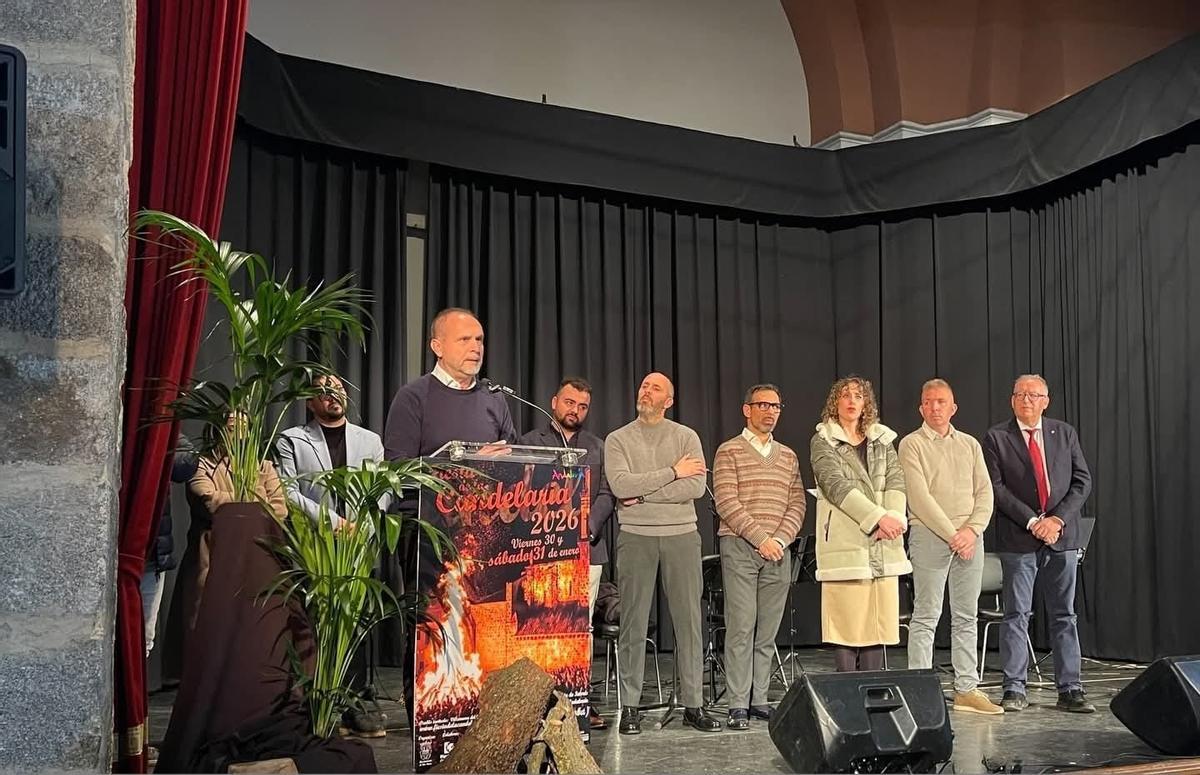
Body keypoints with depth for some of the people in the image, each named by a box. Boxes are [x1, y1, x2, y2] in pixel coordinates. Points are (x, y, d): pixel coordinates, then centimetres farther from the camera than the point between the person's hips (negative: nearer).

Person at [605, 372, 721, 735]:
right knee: (633, 624, 2)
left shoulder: (686, 437, 8)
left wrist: (643, 494, -11)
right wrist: (673, 472, -10)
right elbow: (620, 485, -11)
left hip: (681, 535, 1)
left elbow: (696, 487, -6)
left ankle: (693, 704, 11)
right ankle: (630, 707, 9)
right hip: (635, 537, -1)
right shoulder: (618, 440, 6)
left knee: (689, 620, 3)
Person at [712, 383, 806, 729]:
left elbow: (797, 504, 10)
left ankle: (759, 700, 13)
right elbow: (726, 502, -8)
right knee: (741, 628, -7)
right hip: (739, 548, -4)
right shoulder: (729, 451, 1)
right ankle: (738, 705, -3)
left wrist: (780, 539, -6)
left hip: (778, 552, 4)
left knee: (767, 631, 6)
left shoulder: (788, 456, 16)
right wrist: (760, 538, -13)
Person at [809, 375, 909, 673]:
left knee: (878, 625, 4)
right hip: (845, 544, -4)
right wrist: (878, 517, -17)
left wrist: (893, 518, -13)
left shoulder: (882, 441, 18)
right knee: (847, 627, -5)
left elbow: (896, 483, 7)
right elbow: (836, 485, -9)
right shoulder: (823, 441, 4)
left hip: (883, 546, 4)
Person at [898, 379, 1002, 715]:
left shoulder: (970, 444, 15)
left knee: (966, 617, 7)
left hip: (969, 537, 5)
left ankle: (967, 690, 13)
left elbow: (985, 492, 9)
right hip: (929, 535, -5)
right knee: (926, 616, -4)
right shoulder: (911, 445, 0)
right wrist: (951, 534, -13)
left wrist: (972, 529, -7)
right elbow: (920, 497, -9)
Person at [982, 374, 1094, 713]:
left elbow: (1082, 481, 5)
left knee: (1064, 615, 7)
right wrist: (1032, 522, -14)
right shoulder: (996, 438, 0)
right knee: (1016, 615, 1)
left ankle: (1069, 690, 13)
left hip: (1062, 535, 3)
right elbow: (996, 488, -6)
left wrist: (1058, 519, -9)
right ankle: (1014, 690, 6)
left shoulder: (1064, 434, 9)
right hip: (1018, 540, -3)